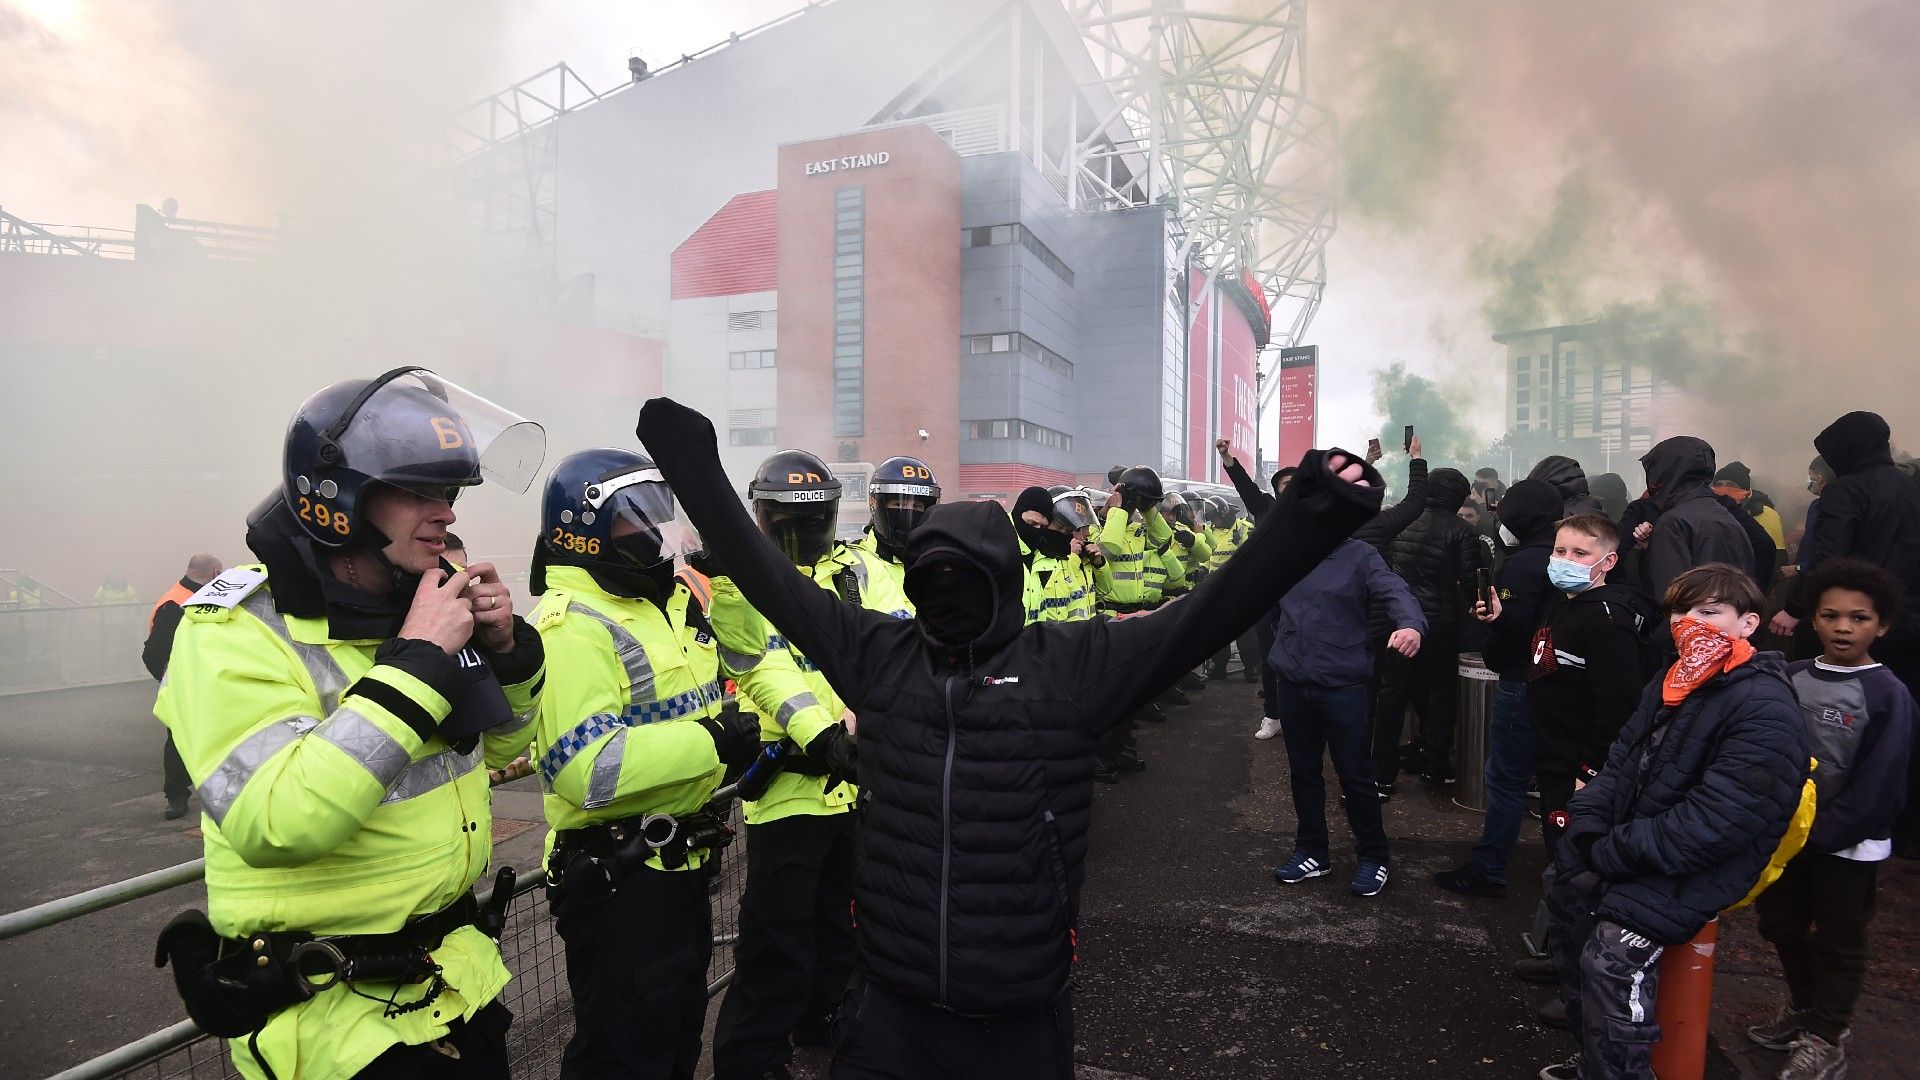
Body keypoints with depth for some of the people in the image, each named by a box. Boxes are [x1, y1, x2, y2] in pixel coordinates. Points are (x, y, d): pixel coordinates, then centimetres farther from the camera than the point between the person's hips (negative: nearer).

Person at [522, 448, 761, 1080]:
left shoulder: (668, 600, 8)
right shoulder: (574, 625, -22)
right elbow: (587, 770, -33)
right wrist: (712, 741, -26)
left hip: (680, 865, 9)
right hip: (617, 881, -9)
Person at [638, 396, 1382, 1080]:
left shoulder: (1072, 663, -8)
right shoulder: (877, 654, 0)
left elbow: (1207, 612, -16)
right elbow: (772, 581, 2)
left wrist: (1312, 514, -28)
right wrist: (697, 472, 1)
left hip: (1021, 1014, -1)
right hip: (889, 1003, 2)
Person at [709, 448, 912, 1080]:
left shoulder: (860, 568, 6)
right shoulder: (741, 581, -5)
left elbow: (904, 633, -8)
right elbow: (766, 667, -18)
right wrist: (819, 733, -31)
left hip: (864, 775, 5)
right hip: (790, 780, -5)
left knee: (845, 913, 22)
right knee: (778, 936, 1)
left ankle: (826, 1017, 43)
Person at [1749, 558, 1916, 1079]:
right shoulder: (1792, 678, 0)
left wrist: (1819, 833, -19)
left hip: (1848, 845, -5)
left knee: (1839, 943, 10)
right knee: (1781, 924, 19)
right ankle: (1802, 1009, 41)